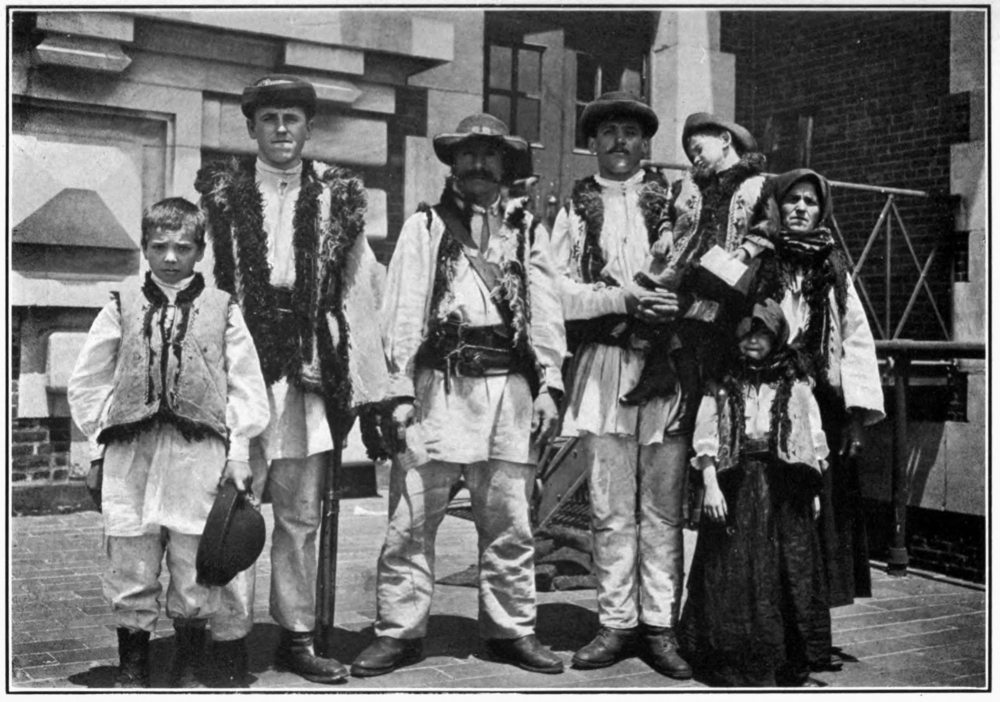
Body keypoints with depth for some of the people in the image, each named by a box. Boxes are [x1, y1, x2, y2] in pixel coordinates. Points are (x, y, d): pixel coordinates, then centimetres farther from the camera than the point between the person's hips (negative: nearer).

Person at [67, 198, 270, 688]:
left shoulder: (222, 311, 4)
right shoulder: (121, 310, 8)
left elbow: (246, 386, 4)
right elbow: (85, 384, 14)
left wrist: (239, 450, 0)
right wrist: (107, 427, 4)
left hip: (199, 460, -1)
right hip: (130, 460, 1)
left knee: (195, 572, 5)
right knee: (130, 573, 7)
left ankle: (187, 670, 22)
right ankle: (132, 668, 23)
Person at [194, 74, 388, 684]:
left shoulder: (339, 197, 10)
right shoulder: (218, 191, 7)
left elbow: (359, 286, 7)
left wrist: (367, 376, 1)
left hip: (310, 371, 2)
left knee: (302, 514, 8)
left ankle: (298, 635, 19)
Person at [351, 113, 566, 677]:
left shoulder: (527, 229, 16)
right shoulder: (425, 226, 11)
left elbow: (546, 310, 11)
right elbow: (404, 311, 4)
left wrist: (549, 384, 0)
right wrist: (401, 390, -5)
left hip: (510, 387, 2)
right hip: (438, 385, -2)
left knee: (510, 521, 7)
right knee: (412, 520, -1)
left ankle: (512, 629, 19)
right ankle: (400, 631, 10)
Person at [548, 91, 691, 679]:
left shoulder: (677, 201, 11)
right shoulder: (575, 210, 13)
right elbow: (556, 291, 2)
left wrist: (675, 300, -15)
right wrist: (623, 299, -10)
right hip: (602, 367, 1)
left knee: (663, 507, 2)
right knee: (611, 509, 4)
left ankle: (660, 624, 9)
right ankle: (617, 623, 13)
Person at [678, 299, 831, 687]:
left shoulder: (796, 384, 8)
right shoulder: (722, 384, 5)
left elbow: (814, 440, 10)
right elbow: (706, 438, 0)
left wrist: (814, 492, 5)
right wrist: (710, 484, -10)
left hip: (785, 492, 1)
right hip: (736, 488, -1)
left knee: (790, 573, 1)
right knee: (735, 573, -1)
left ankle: (793, 666, 10)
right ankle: (736, 664, 9)